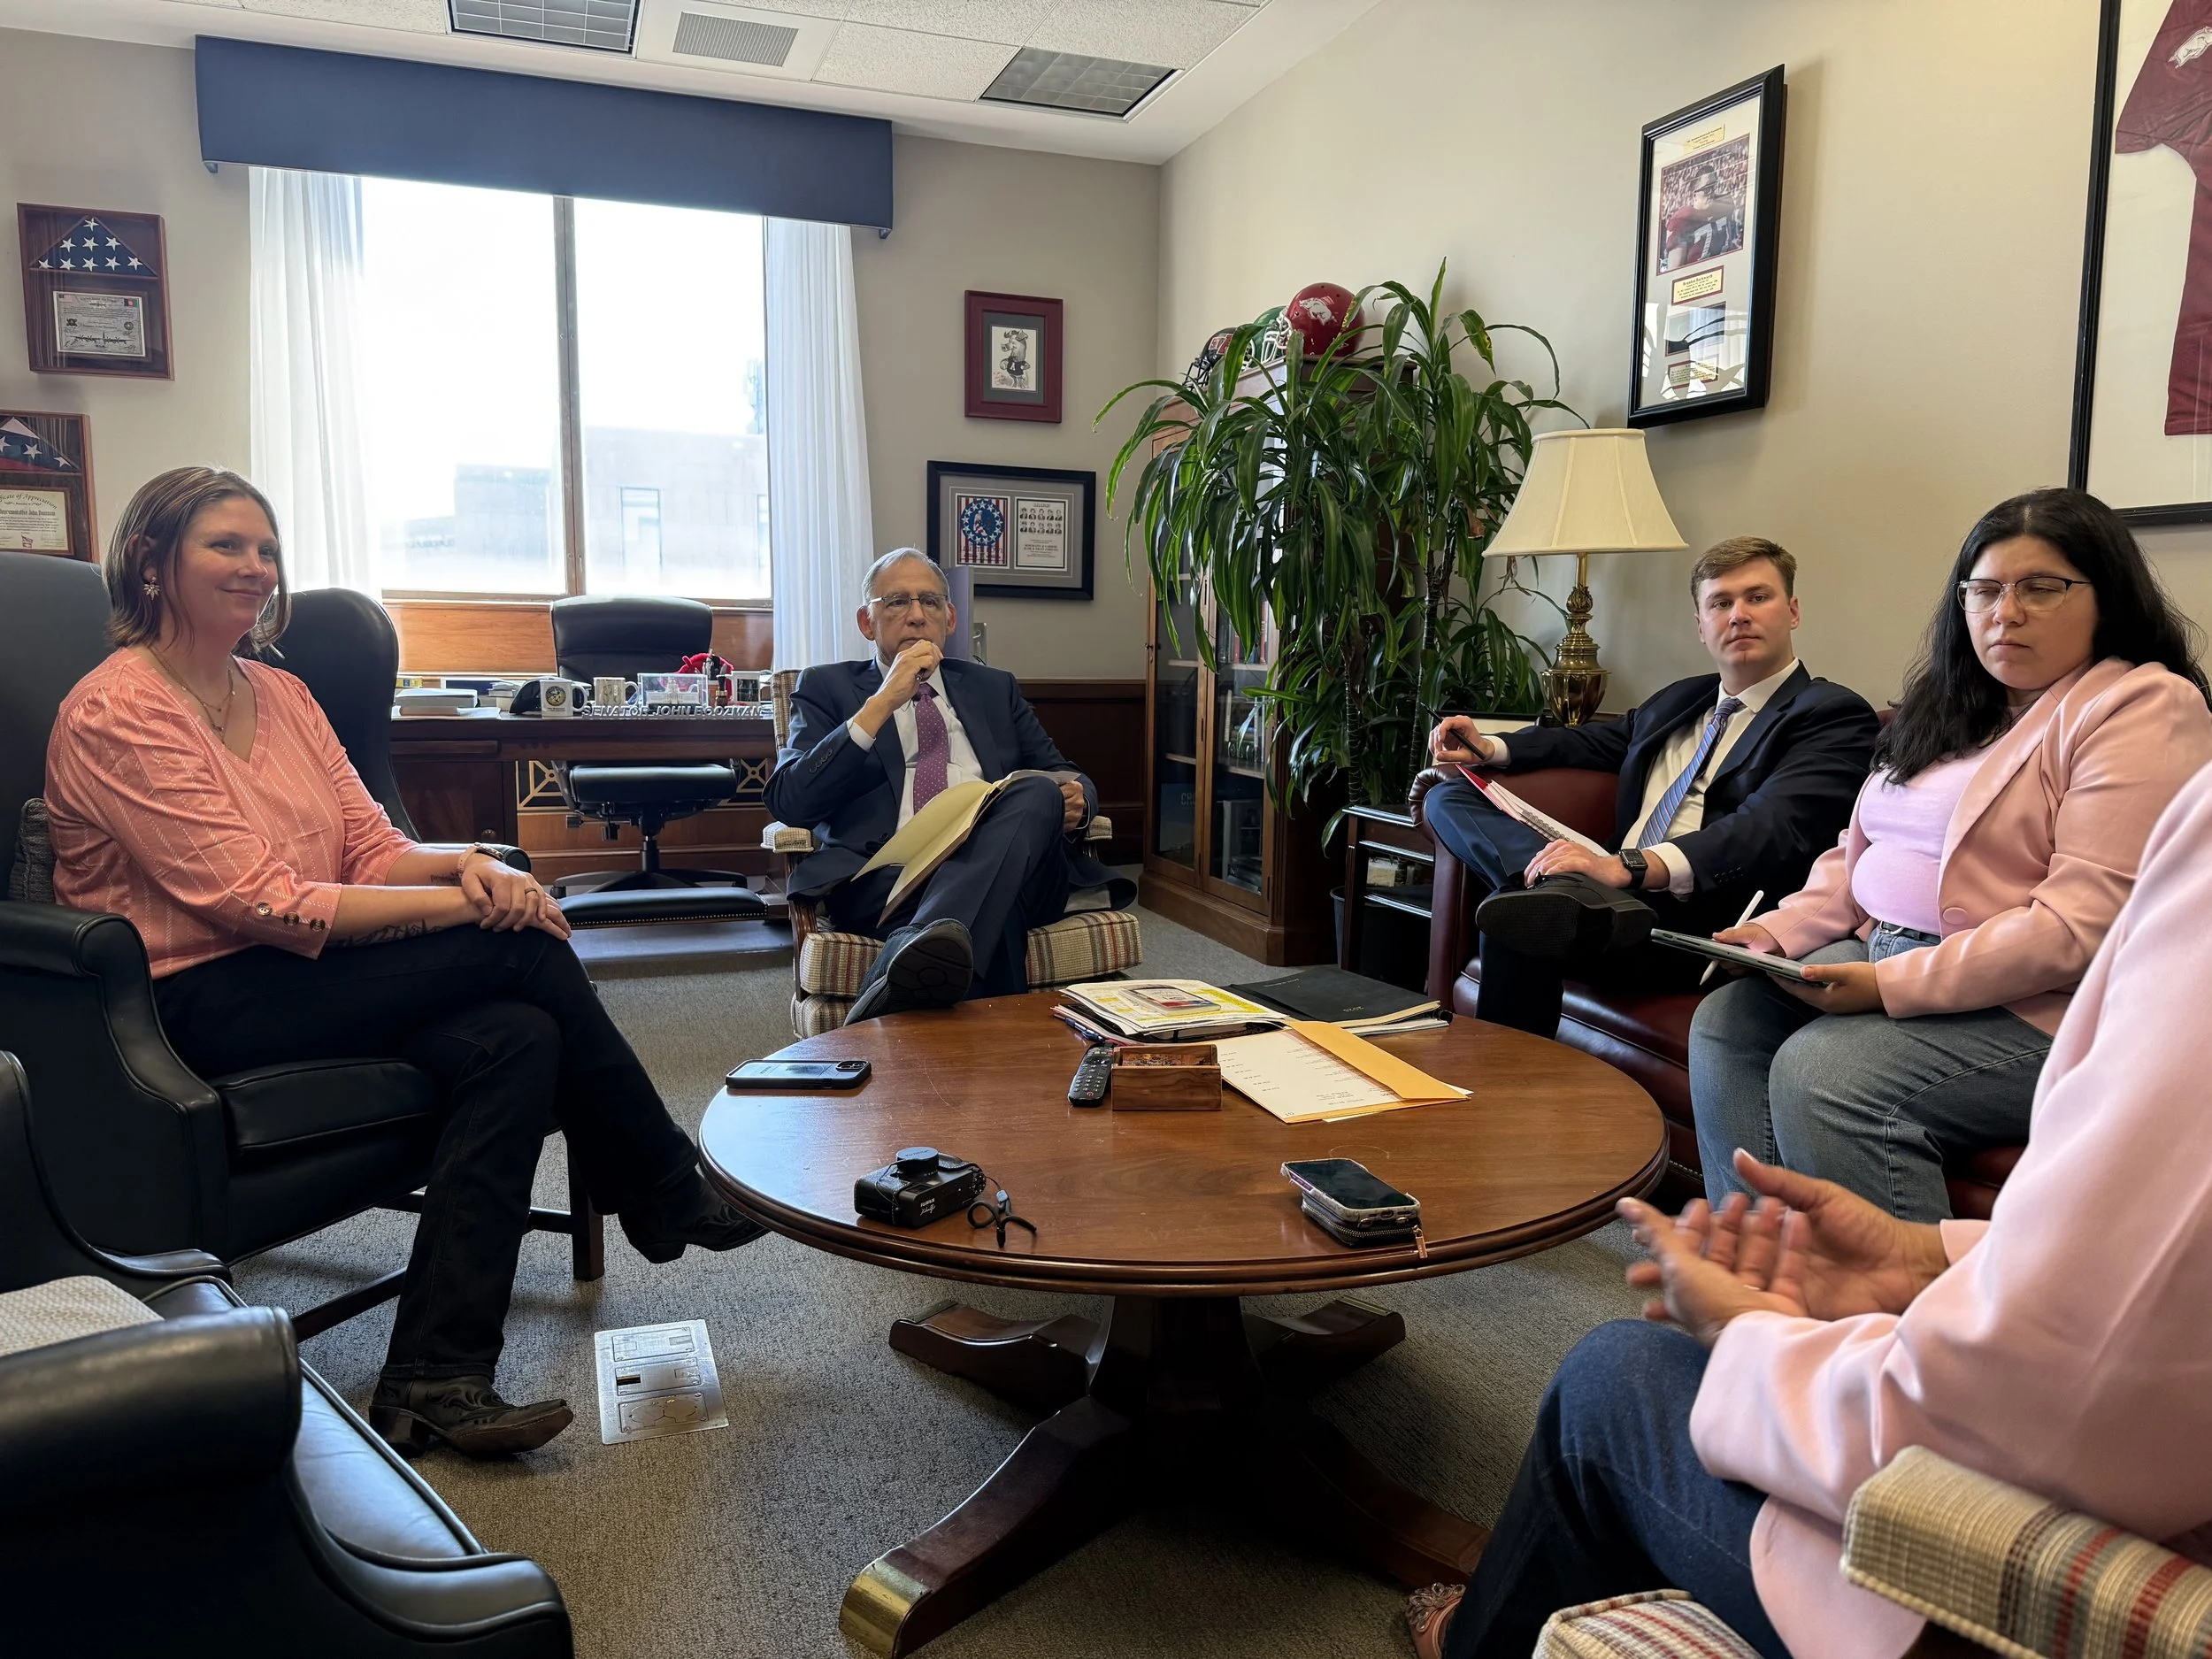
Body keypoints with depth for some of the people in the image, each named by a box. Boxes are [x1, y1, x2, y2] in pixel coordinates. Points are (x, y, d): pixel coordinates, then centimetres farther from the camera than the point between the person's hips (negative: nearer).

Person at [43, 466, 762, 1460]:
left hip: (302, 971, 7)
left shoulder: (280, 695, 14)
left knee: (516, 1037, -23)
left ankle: (433, 1380, -20)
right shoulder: (116, 714, -11)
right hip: (201, 1001, -7)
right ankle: (671, 1194, -4)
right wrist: (465, 902, -22)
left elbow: (373, 850, 8)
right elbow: (261, 903, -19)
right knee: (521, 944, -22)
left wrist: (472, 862, -14)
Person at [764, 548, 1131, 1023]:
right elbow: (788, 801, 4)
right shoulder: (827, 688, 20)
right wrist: (881, 702, -2)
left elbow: (1064, 777, 27)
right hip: (886, 873, -3)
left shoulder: (995, 688, 30)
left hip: (998, 865, 4)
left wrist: (1075, 796, 0)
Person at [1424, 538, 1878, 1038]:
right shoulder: (1677, 701, 27)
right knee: (1448, 800, -6)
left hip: (1704, 921, -9)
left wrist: (1629, 866, -33)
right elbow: (1594, 740, 43)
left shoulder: (1836, 715, 1)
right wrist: (1491, 748, 21)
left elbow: (1773, 828, -17)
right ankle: (1571, 891, -32)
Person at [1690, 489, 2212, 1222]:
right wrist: (1780, 930, 1)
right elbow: (1857, 854, 20)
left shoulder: (2145, 706, -9)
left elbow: (2085, 921, -20)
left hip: (2037, 1005, -8)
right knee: (1725, 1022, -10)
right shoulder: (1952, 704, 19)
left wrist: (1891, 984, -24)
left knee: (1821, 1068, -28)